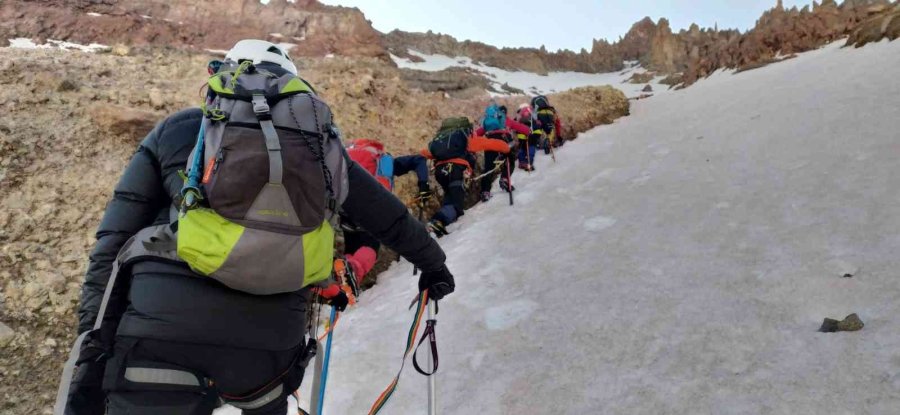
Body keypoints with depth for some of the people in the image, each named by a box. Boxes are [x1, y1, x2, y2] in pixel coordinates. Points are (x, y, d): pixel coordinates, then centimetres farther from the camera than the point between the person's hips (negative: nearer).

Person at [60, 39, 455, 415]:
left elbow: (111, 245, 8)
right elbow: (388, 216, 26)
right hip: (273, 332, 2)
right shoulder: (316, 140, 19)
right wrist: (433, 262, 41)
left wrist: (92, 357, 8)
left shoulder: (177, 128, 16)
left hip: (163, 322, -1)